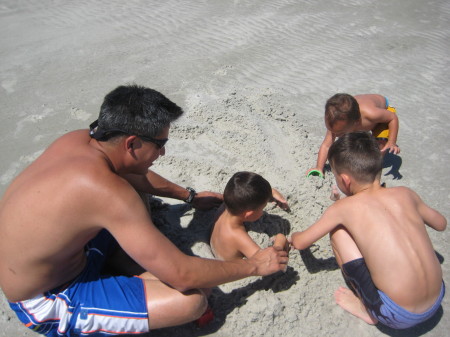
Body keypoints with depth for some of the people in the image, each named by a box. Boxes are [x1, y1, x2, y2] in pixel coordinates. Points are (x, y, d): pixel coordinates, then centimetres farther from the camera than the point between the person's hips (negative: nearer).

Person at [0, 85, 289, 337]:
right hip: (45, 304, -8)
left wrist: (190, 196, 18)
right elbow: (182, 275, -30)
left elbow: (133, 176, 13)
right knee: (192, 300, -21)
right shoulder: (106, 191, -35)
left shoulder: (78, 139, -9)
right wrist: (254, 265, -15)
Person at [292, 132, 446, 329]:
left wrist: (294, 236, 22)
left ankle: (367, 309, 10)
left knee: (338, 230, 1)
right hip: (436, 302, 6)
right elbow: (441, 224, 19)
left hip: (397, 316, -5)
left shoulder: (344, 208, -12)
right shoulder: (405, 193, -1)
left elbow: (300, 243, -1)